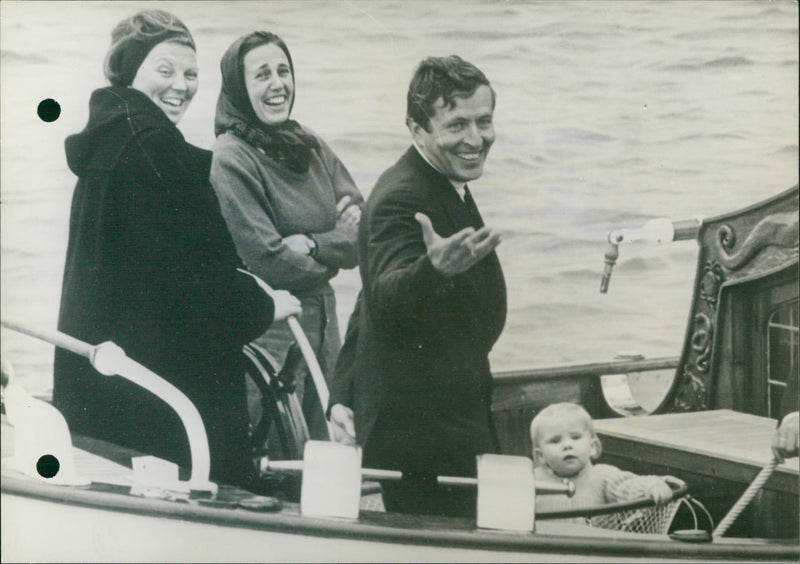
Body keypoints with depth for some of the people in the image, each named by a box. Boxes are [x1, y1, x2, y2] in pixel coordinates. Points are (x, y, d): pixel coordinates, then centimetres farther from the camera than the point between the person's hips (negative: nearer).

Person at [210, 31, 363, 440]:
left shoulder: (310, 146, 8)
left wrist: (312, 244, -14)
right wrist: (338, 244, -4)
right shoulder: (231, 158, -12)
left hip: (322, 327, 7)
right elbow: (272, 263, -17)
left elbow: (365, 232, 3)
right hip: (267, 333, -7)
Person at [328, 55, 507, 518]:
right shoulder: (402, 200, -21)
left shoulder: (448, 187, 11)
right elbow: (385, 298, -38)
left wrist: (345, 393, 13)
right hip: (421, 435, -10)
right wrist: (436, 270, -60)